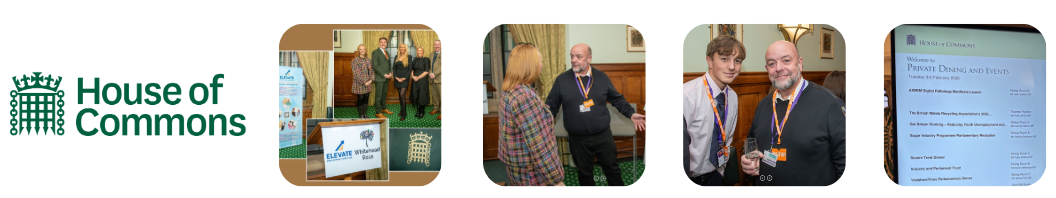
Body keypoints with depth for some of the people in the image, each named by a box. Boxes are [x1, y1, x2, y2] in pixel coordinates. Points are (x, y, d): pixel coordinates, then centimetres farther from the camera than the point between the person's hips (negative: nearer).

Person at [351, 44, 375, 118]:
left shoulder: (369, 60, 10)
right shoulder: (355, 61, -7)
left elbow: (372, 71, 12)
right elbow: (356, 73, -13)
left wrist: (371, 80, -5)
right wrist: (363, 82, -16)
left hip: (367, 83, 5)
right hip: (359, 84, -5)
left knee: (366, 98, 8)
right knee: (360, 98, -2)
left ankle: (365, 114, 18)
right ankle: (361, 115, 8)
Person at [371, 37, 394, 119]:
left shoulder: (387, 53, 17)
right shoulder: (375, 52, -8)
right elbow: (375, 66, -15)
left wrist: (390, 73, 2)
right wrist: (384, 74, -17)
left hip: (386, 77, 7)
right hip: (379, 78, -7)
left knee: (384, 94, 16)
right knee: (378, 96, -3)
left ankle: (384, 108, 28)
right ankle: (378, 112, 2)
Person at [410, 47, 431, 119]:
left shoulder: (426, 59, -6)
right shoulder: (415, 60, 11)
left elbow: (426, 71, -11)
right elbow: (412, 69, 15)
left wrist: (418, 77, -14)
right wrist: (412, 76, -5)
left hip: (422, 80, -5)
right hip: (415, 80, 5)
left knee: (422, 96, -1)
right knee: (415, 95, 5)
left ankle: (422, 112, 11)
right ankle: (418, 111, 17)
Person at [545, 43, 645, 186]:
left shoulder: (602, 77, 0)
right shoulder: (561, 80, -4)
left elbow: (617, 99, 8)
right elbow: (552, 106, 1)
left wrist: (631, 114, -1)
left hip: (603, 136, 0)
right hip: (577, 140, 0)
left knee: (612, 169, 12)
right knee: (585, 174, 14)